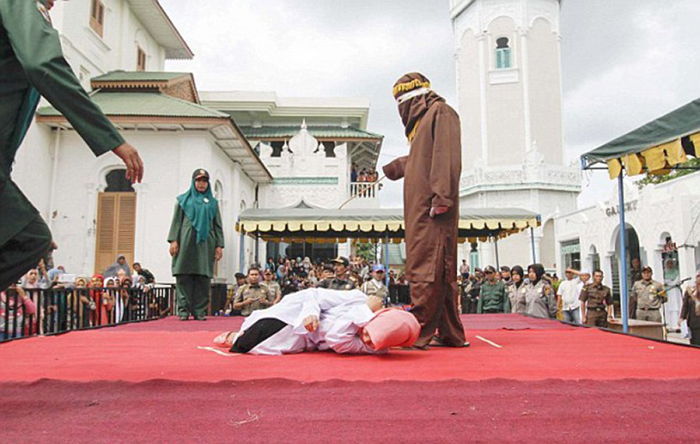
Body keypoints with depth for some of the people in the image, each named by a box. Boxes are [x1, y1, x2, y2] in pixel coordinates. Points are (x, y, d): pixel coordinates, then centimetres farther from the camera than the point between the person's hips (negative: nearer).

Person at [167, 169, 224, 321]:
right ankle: (184, 310, -1)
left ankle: (200, 311, 2)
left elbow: (218, 225, 12)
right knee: (184, 276, -5)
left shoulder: (212, 202, 16)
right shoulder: (184, 199, 13)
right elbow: (176, 221, 6)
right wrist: (173, 240, -6)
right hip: (186, 241, -1)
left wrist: (219, 245, 2)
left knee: (203, 277, -2)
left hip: (205, 243, 1)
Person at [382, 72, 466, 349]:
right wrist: (391, 168, 54)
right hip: (420, 210, 9)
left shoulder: (440, 112, 0)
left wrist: (441, 196, -23)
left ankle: (419, 333, -12)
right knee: (440, 271, 7)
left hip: (432, 209, -9)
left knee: (427, 269, -12)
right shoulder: (423, 119, 27)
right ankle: (450, 334, 11)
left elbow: (446, 155, -14)